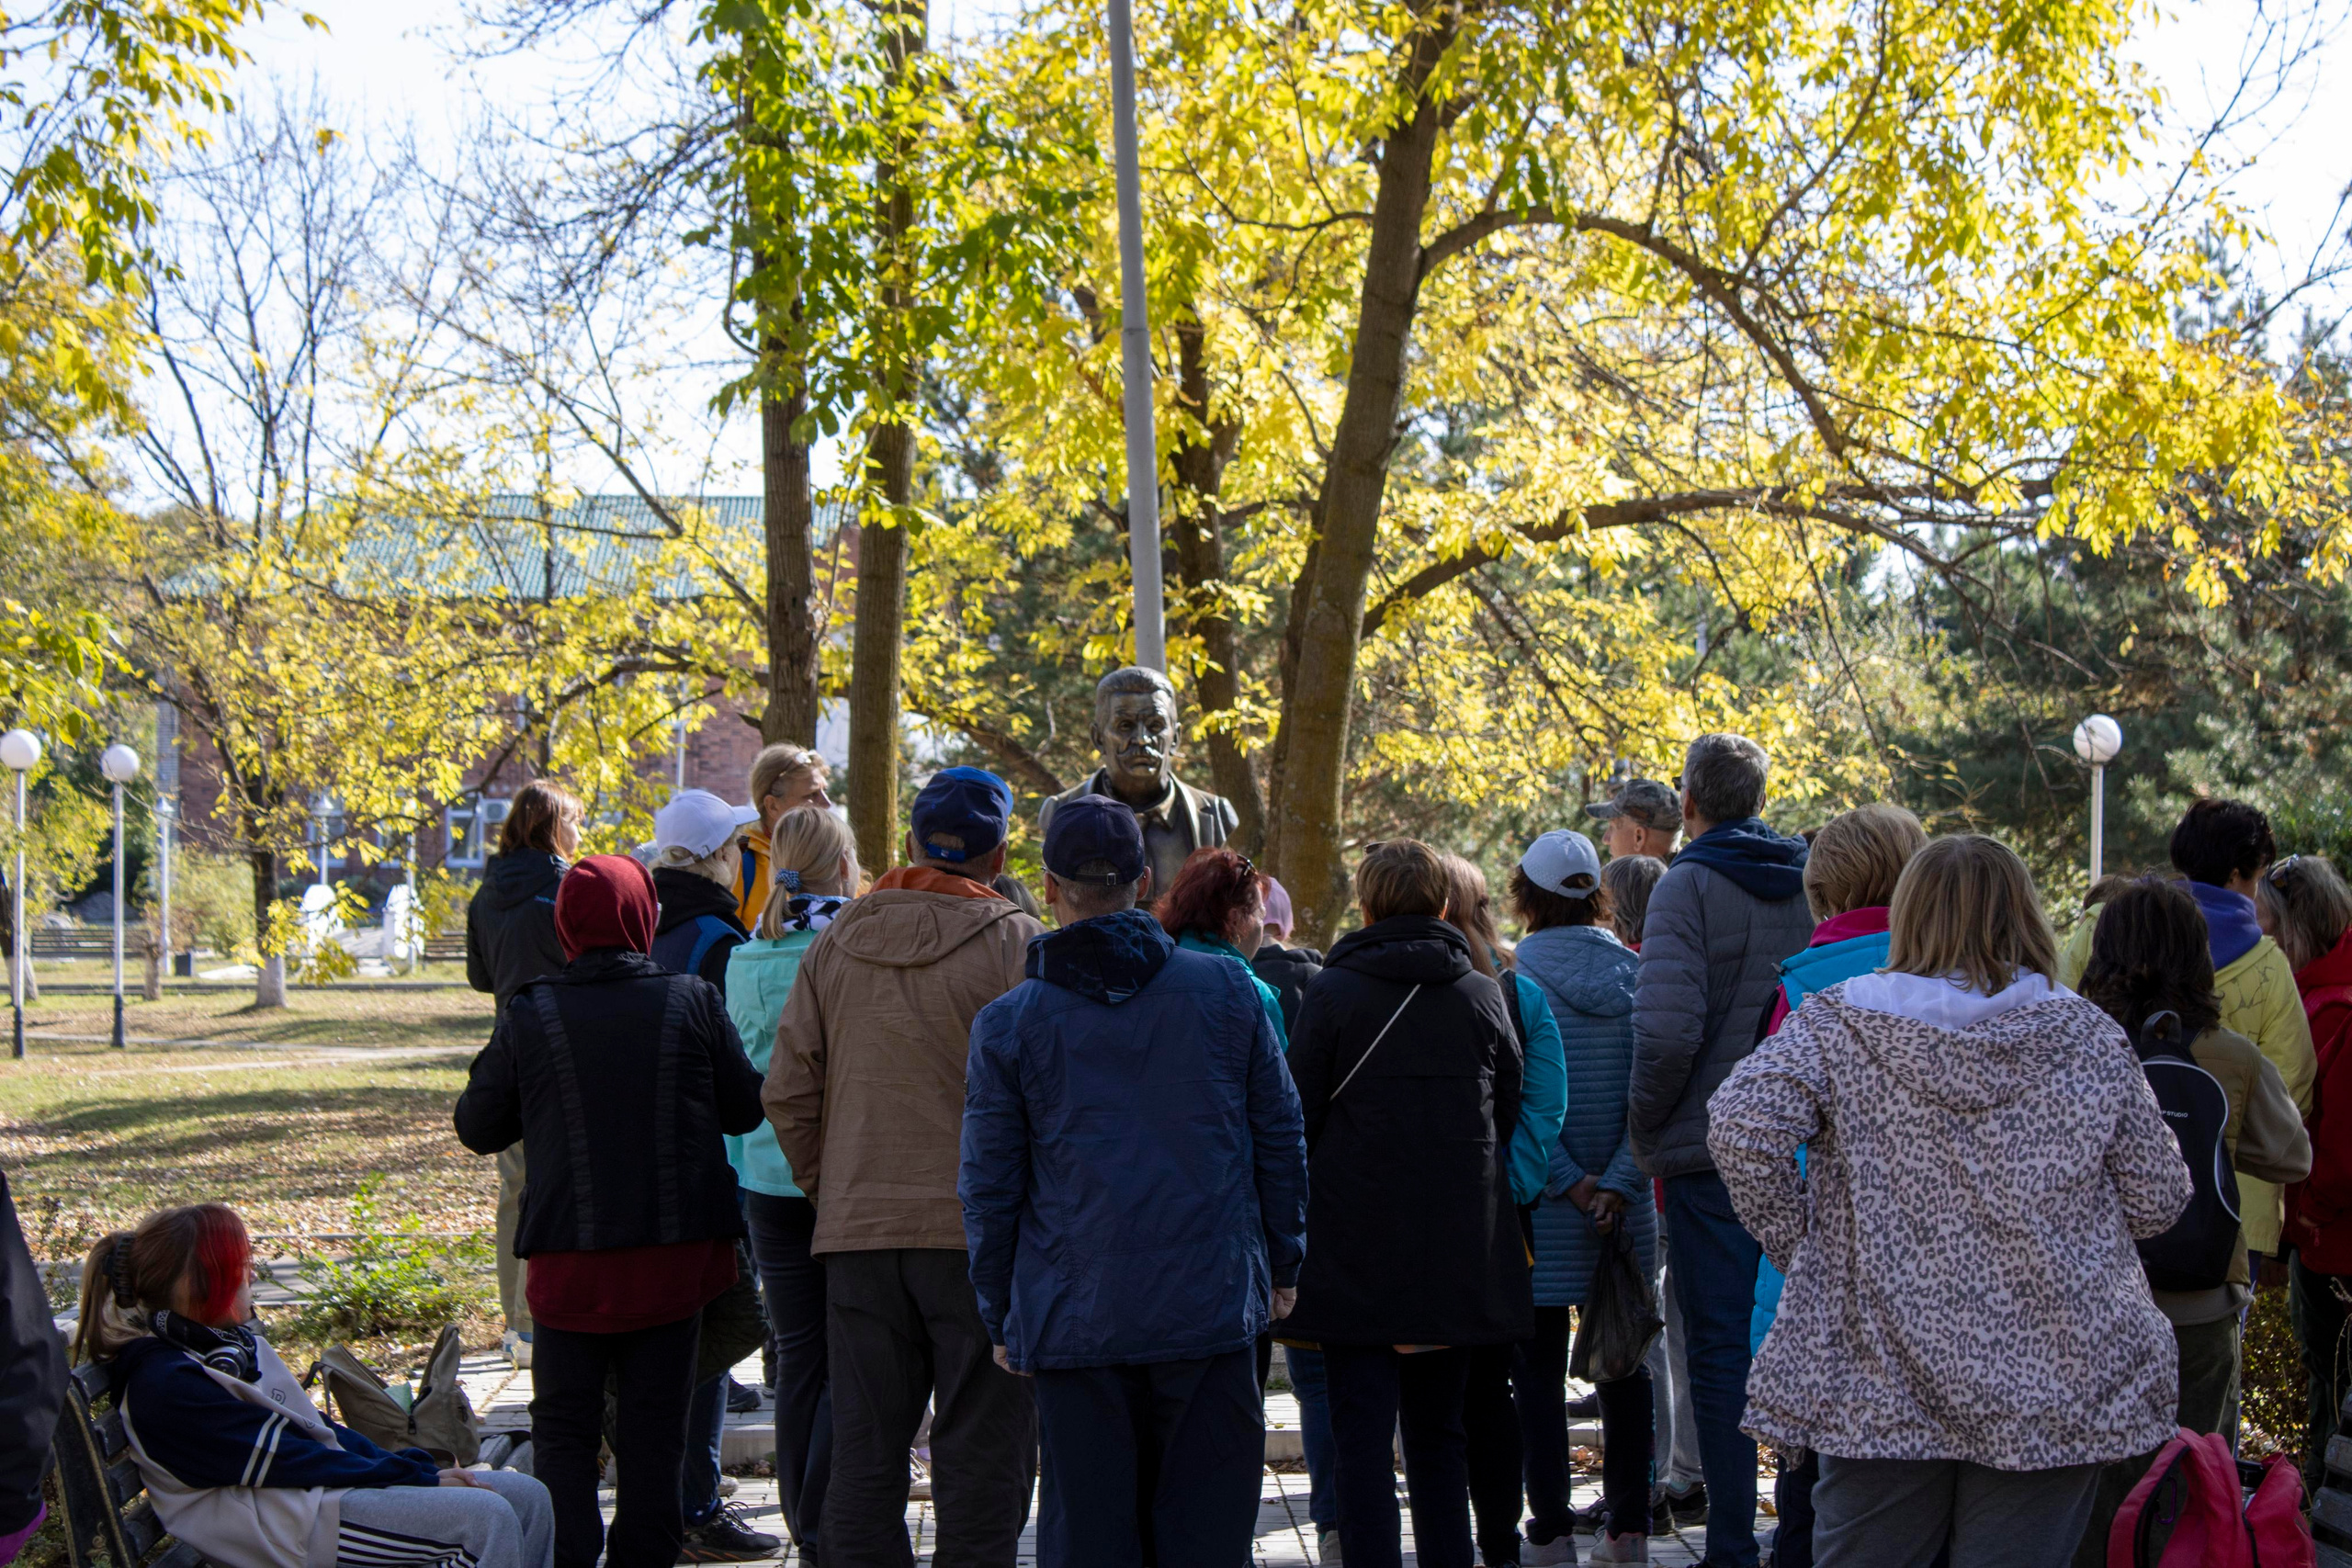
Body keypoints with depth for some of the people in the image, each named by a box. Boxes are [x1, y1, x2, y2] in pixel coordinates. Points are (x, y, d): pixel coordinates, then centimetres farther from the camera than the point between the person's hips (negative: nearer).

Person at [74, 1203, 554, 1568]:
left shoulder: (235, 1342, 15)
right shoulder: (166, 1383, -15)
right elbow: (285, 1458, -16)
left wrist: (421, 1470, 4)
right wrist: (417, 1478, -13)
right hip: (297, 1524, -10)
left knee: (528, 1496, 0)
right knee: (486, 1515, -24)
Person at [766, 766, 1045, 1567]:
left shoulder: (833, 944, 7)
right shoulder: (1015, 944, -7)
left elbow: (787, 1094, 7)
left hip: (857, 1231, 4)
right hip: (979, 1231, -4)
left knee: (865, 1449, 11)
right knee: (981, 1452, 2)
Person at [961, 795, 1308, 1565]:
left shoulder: (1007, 1024, -3)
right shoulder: (1230, 990, 0)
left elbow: (988, 1190, 1)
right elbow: (1280, 1140, 6)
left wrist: (1001, 1317, 12)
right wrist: (1282, 1264, 17)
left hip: (1074, 1321, -1)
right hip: (1211, 1307, 1)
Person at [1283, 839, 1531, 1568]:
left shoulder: (1331, 994, -5)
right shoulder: (1485, 995, 5)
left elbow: (1296, 1122, -3)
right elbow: (1513, 1119, 11)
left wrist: (1292, 1234, 6)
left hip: (1357, 1247, -3)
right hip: (1459, 1251, 4)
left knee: (1362, 1433, 0)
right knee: (1438, 1431, 14)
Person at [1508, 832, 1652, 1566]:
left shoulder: (1515, 981, -8)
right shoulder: (1637, 976, 1)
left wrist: (1569, 1182, -11)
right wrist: (1619, 1182, -9)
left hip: (1543, 1204, -3)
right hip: (1624, 1209, 3)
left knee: (1540, 1367, 4)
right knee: (1624, 1362, 13)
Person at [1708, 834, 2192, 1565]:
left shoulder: (1838, 1024, -2)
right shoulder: (2090, 1038, 1)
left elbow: (1739, 1126, -16)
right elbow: (2158, 1201, 3)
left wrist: (1799, 1244, -2)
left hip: (1881, 1389, 0)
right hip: (2054, 1392, 1)